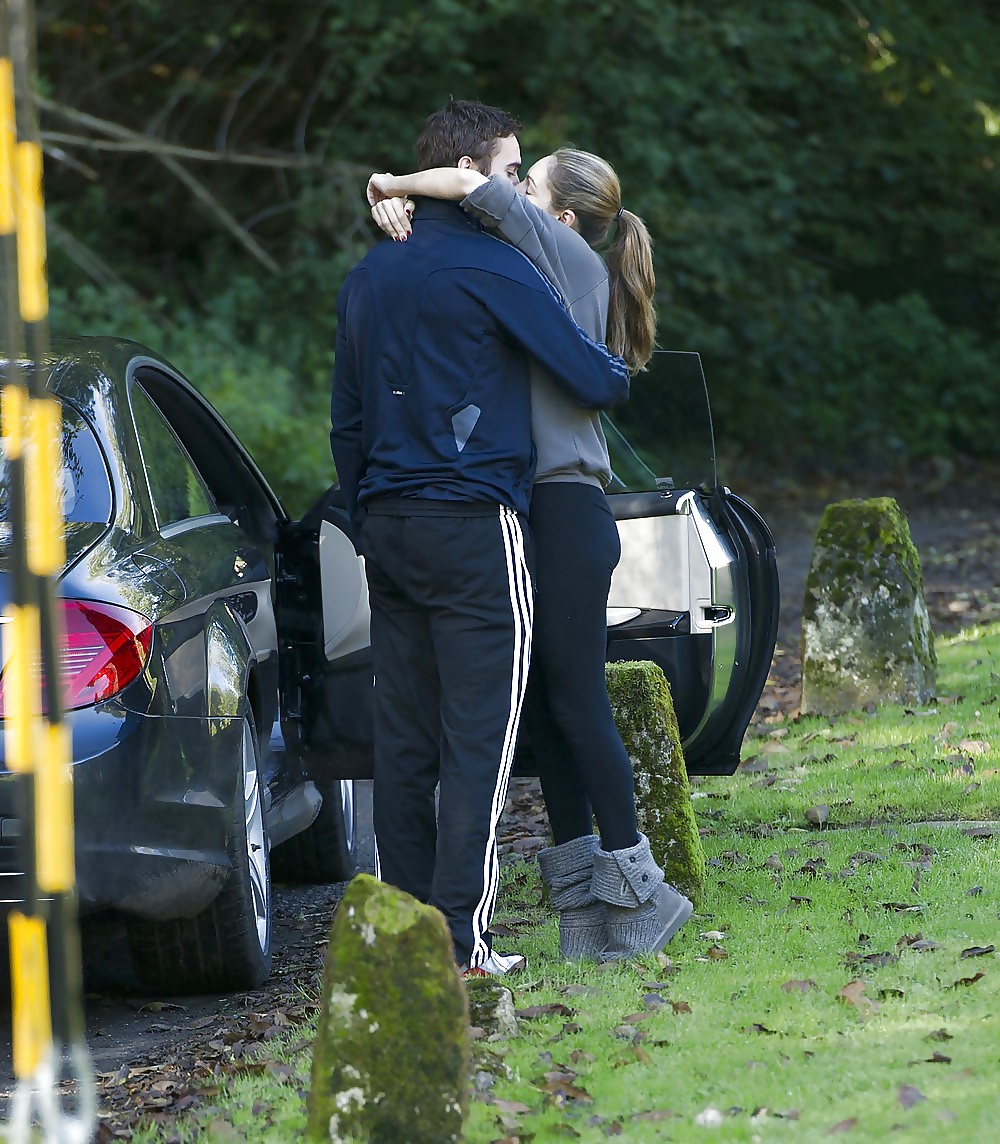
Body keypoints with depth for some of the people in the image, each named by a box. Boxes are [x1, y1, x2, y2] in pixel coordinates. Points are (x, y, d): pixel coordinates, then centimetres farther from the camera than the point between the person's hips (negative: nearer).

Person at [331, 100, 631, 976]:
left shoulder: (369, 277, 15)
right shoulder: (493, 270, -9)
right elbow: (597, 380, -10)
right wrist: (616, 378, 14)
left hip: (389, 524, 7)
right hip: (475, 524, -7)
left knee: (403, 740, 8)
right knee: (478, 737, -5)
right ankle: (461, 938, -8)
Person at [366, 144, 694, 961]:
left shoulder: (577, 265, -8)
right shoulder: (537, 274, 16)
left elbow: (470, 185, -15)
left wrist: (393, 183, 1)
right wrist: (394, 205, -2)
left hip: (567, 511, -9)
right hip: (530, 512, 9)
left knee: (576, 702, -6)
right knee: (543, 708, 9)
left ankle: (640, 888, 0)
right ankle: (582, 894, 13)